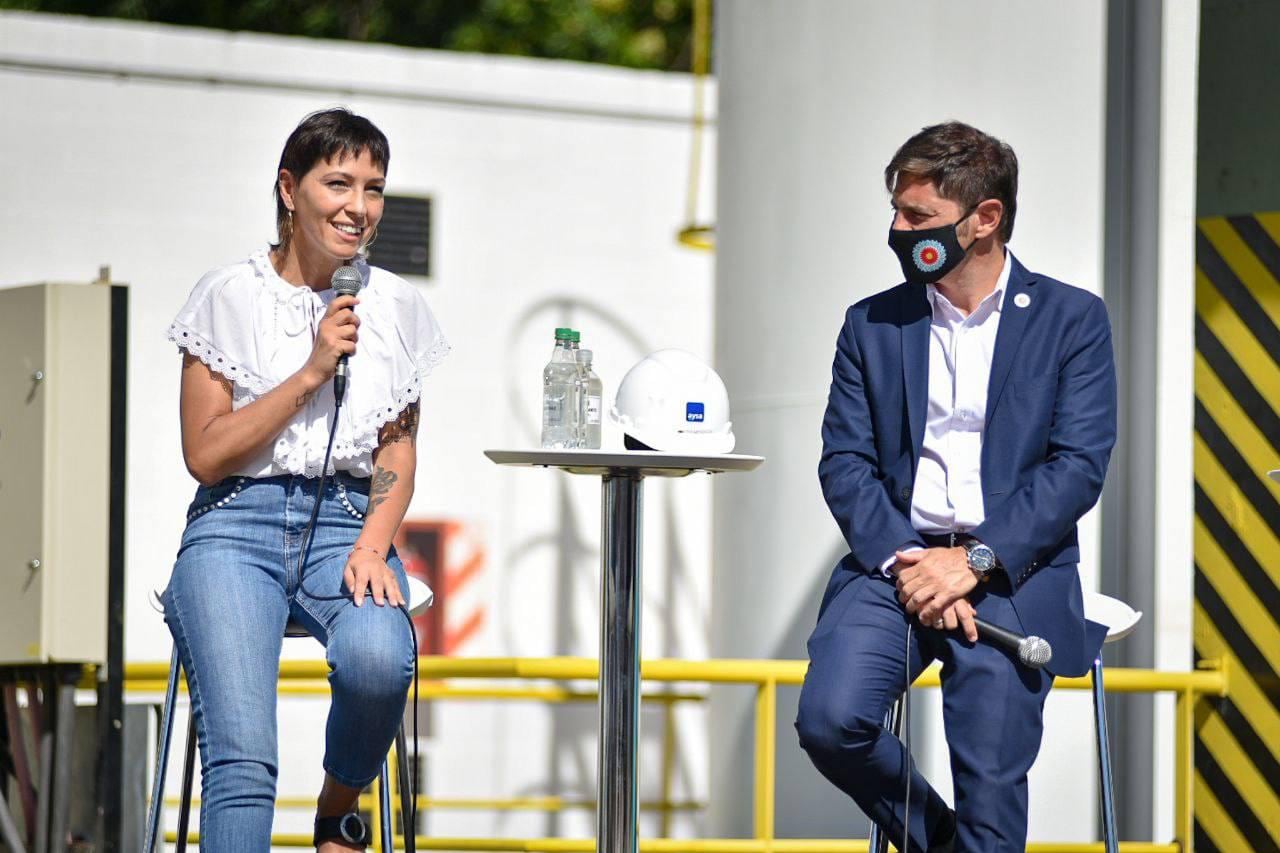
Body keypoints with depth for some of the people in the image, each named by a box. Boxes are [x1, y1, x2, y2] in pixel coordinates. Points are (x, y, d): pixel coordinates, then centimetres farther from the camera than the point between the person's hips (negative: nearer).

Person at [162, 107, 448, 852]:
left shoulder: (397, 307, 11)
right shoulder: (228, 297, 2)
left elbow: (398, 456, 12)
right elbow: (205, 455, -1)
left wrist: (373, 547, -8)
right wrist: (312, 372, -10)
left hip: (348, 523, 2)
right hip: (237, 526, -2)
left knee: (378, 657, -33)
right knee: (242, 757, -26)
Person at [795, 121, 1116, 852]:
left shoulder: (1073, 319, 5)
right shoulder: (872, 325, 14)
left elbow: (1079, 466, -4)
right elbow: (845, 463, 5)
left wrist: (975, 562, -14)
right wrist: (904, 563, -12)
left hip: (1013, 574, -2)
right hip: (895, 563, 2)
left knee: (992, 786, -13)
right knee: (830, 720, -21)